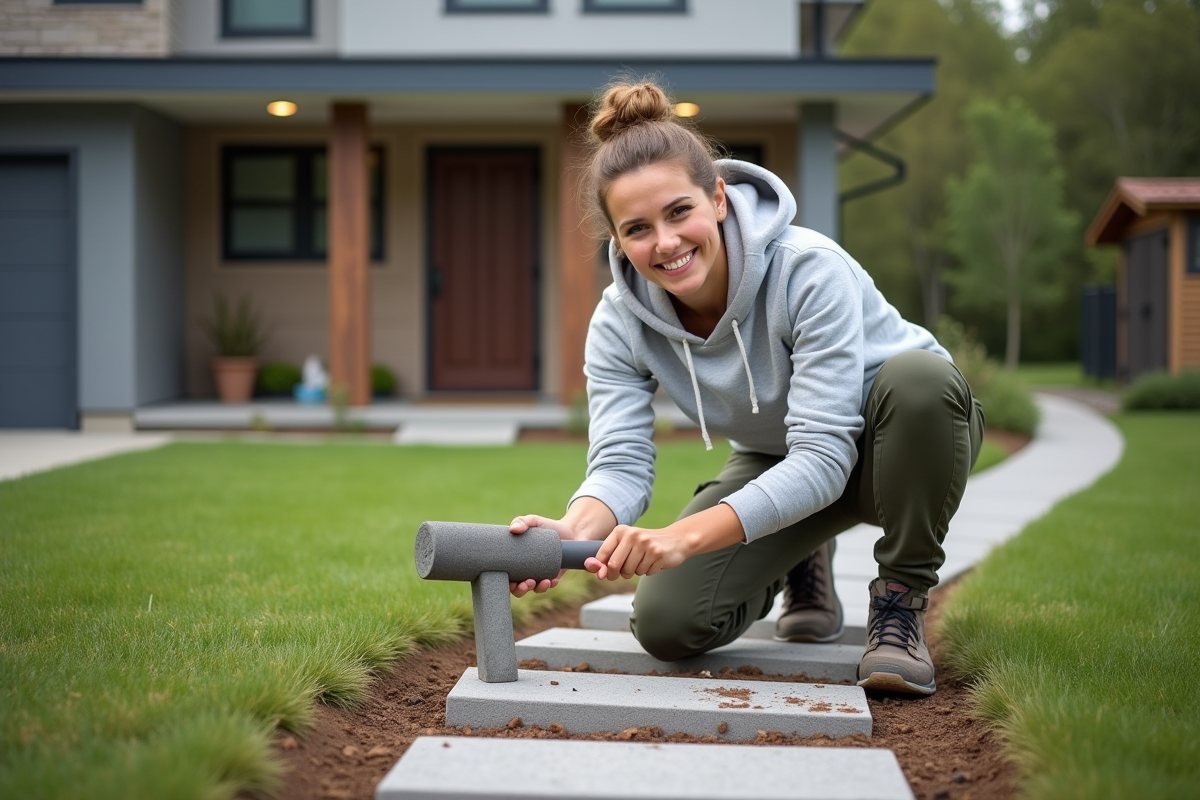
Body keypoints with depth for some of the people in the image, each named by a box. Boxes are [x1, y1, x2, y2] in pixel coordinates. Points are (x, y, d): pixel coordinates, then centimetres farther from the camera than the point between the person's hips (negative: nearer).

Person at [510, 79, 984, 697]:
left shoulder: (810, 269, -33)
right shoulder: (619, 324, -17)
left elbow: (824, 457, -38)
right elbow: (621, 463, -24)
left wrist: (685, 536, -50)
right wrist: (575, 530, -49)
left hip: (903, 439, -3)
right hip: (778, 466, 4)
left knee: (918, 373, -40)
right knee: (665, 623, -19)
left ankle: (901, 600, -15)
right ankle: (801, 564, 16)